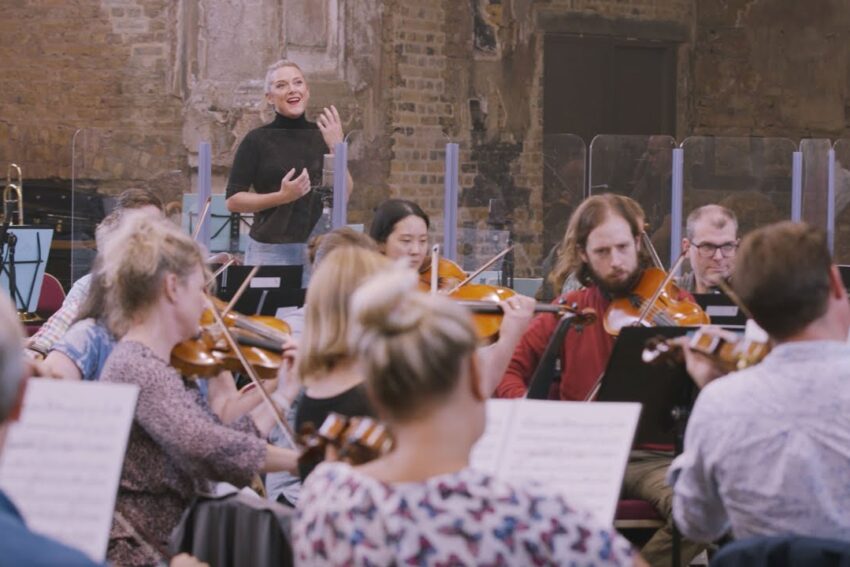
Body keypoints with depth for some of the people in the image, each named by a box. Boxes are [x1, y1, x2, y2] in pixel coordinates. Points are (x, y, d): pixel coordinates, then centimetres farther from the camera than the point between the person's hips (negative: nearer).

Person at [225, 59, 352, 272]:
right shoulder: (257, 141, 1)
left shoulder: (323, 135, 8)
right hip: (270, 251, -2)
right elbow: (233, 201, -1)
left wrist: (337, 148, -12)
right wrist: (282, 196, -14)